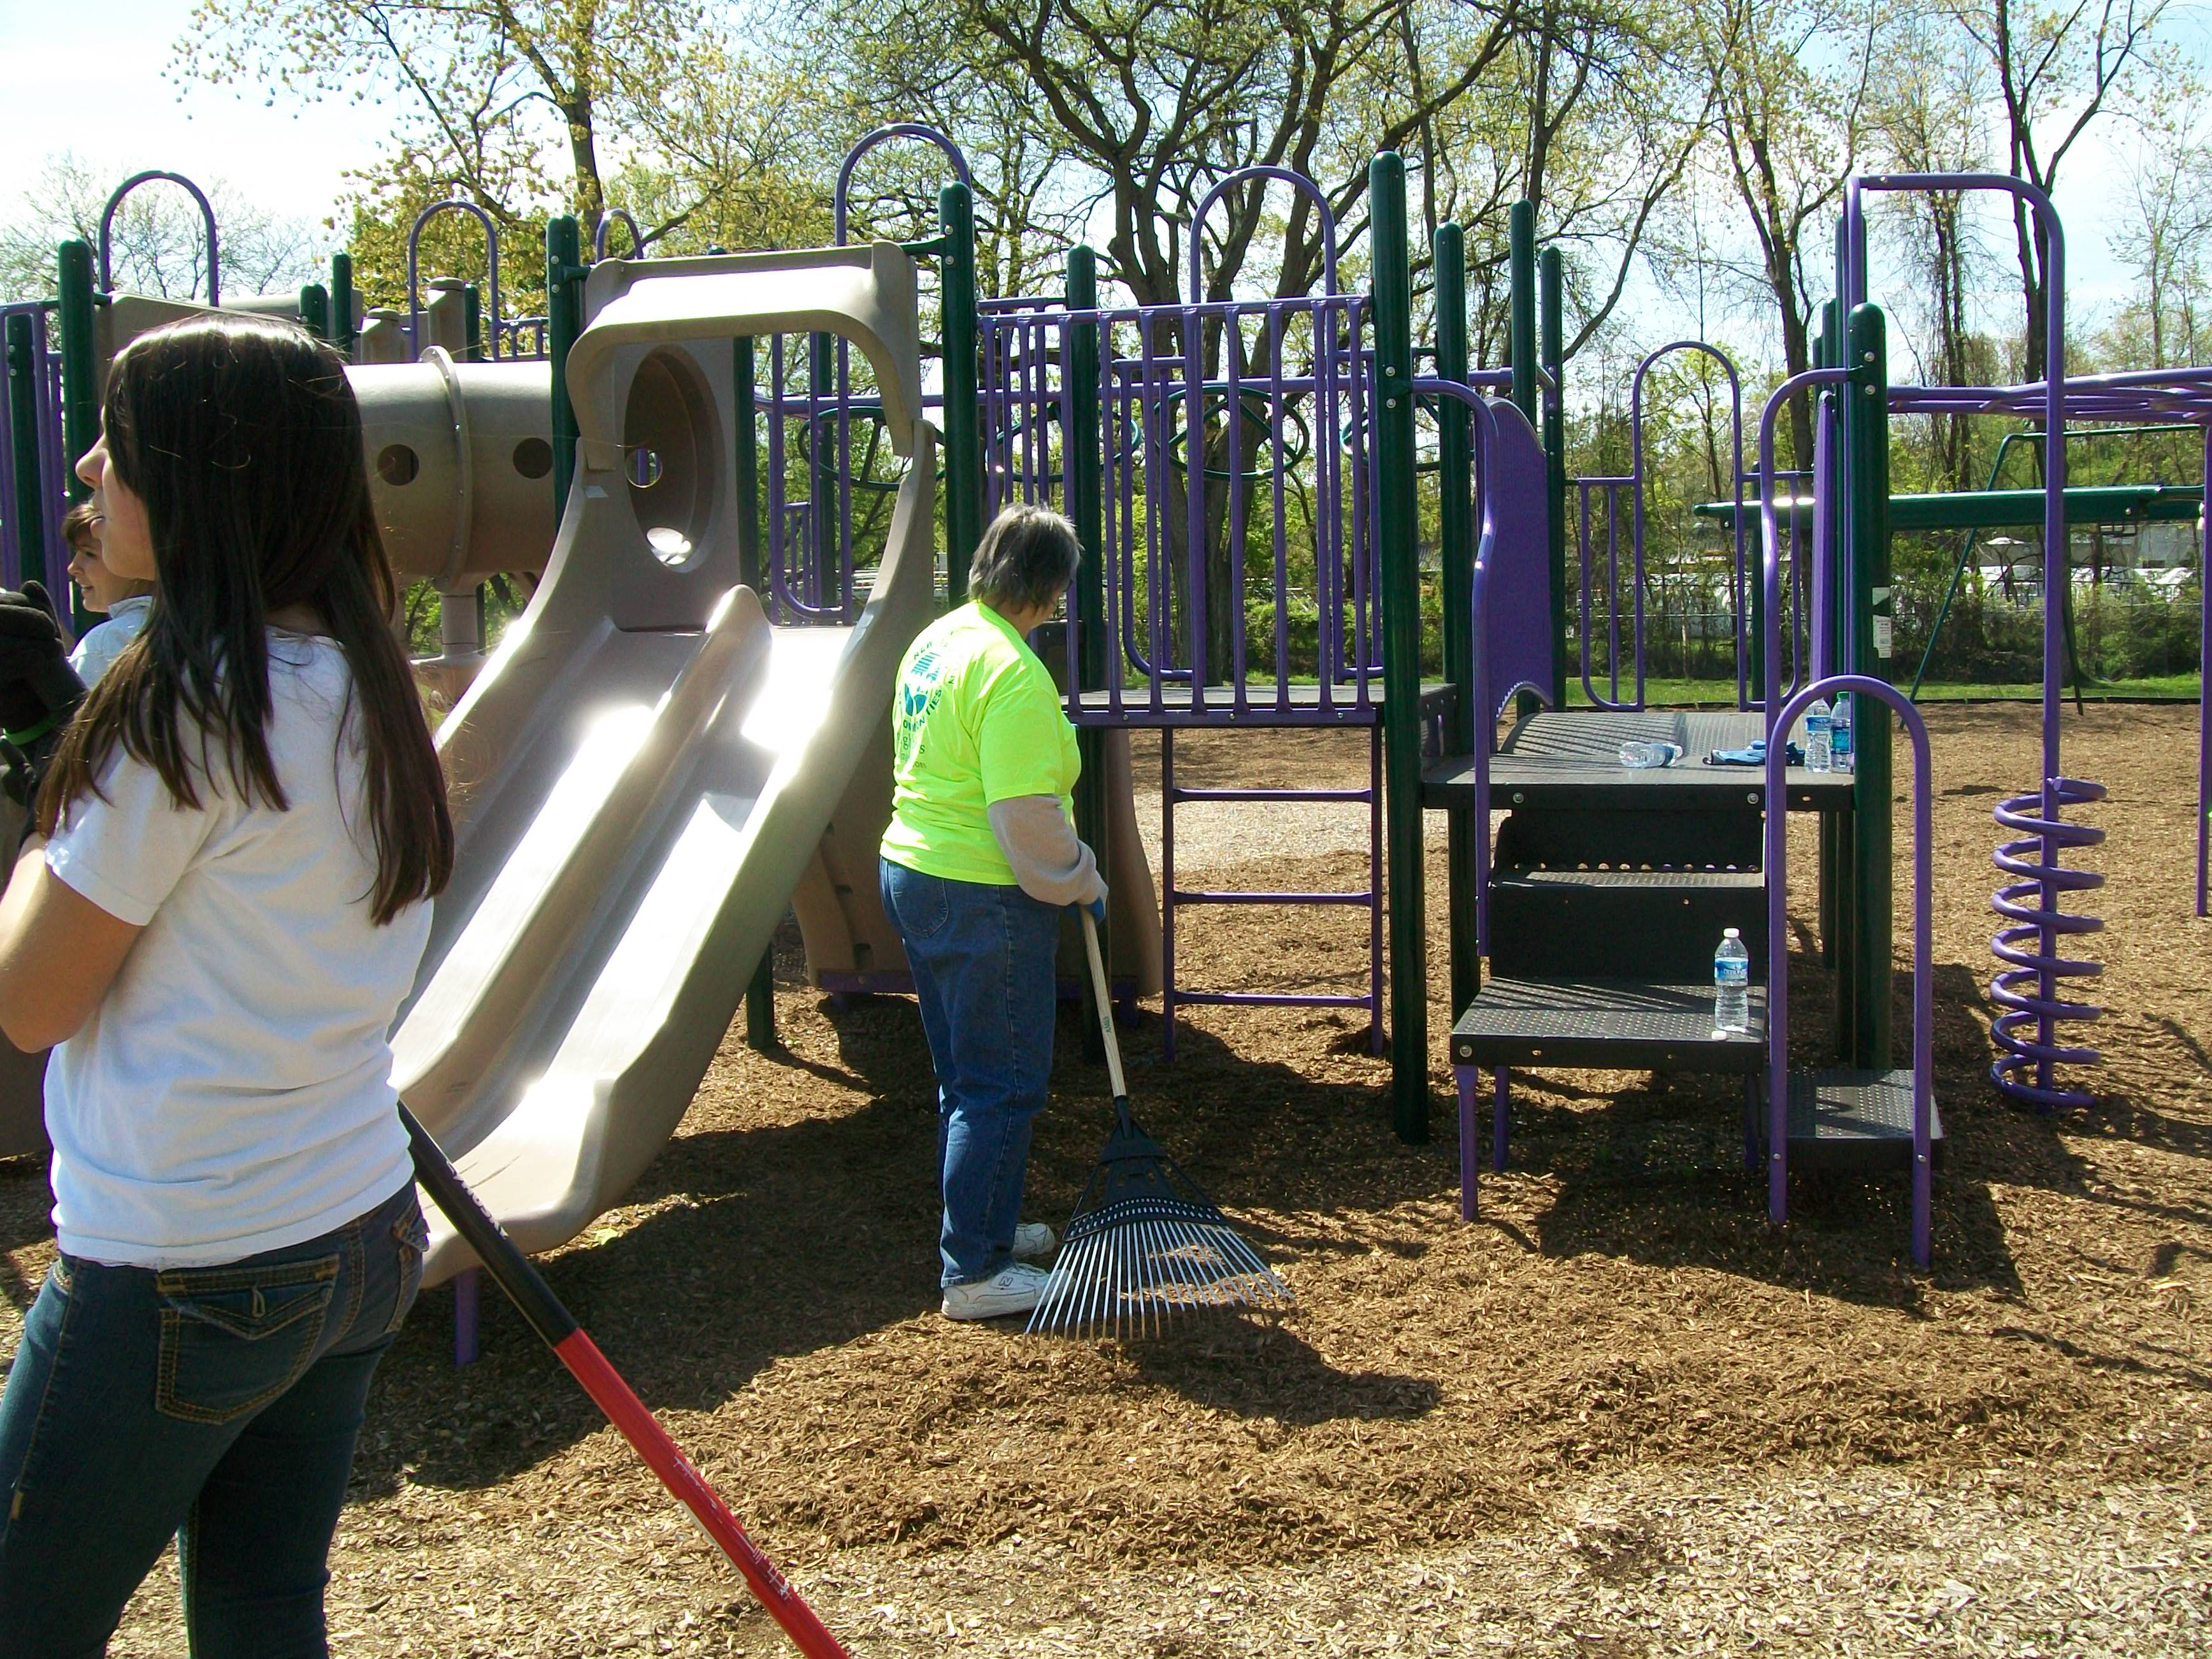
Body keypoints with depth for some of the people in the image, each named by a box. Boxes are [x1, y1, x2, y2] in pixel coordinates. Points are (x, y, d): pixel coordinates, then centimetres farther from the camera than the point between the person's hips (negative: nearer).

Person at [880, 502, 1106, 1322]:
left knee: (965, 1077, 21)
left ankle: (986, 1225, 35)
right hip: (983, 897, -10)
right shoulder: (1012, 671, -21)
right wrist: (1082, 883, -6)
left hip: (912, 874, 10)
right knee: (1002, 1087, 0)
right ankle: (975, 1272, 7)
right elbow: (1027, 816, -24)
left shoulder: (933, 641, 9)